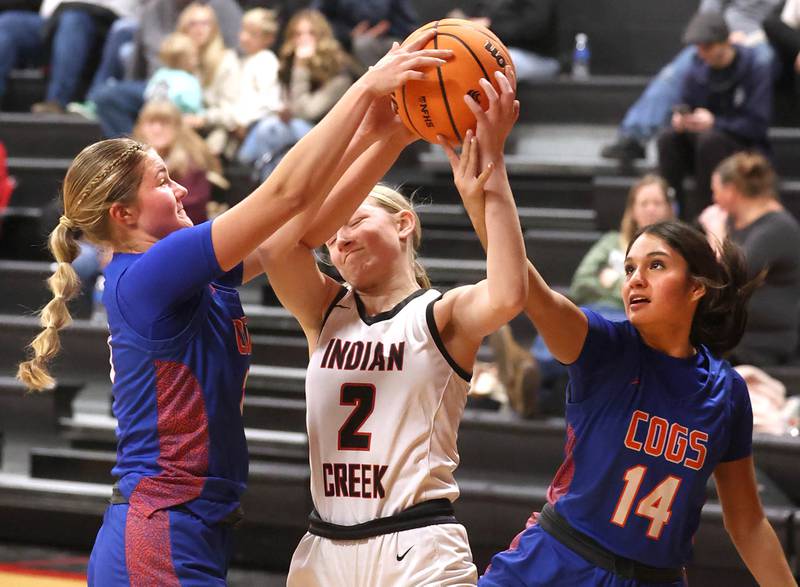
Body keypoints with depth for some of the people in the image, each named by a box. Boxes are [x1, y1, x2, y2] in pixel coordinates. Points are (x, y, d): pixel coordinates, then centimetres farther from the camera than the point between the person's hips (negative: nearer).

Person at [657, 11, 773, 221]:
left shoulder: (756, 71, -12)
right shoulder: (698, 68, 4)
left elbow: (757, 125, -17)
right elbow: (688, 106, 13)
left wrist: (714, 122, -27)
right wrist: (681, 119, -13)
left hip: (746, 146, -5)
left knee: (710, 139, -35)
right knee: (668, 139, -22)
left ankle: (698, 217, -32)